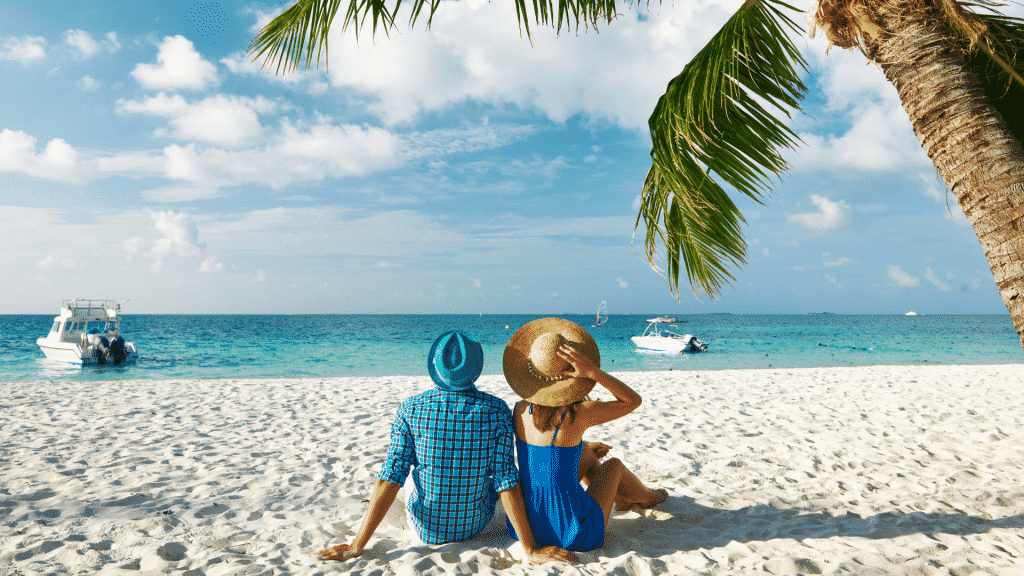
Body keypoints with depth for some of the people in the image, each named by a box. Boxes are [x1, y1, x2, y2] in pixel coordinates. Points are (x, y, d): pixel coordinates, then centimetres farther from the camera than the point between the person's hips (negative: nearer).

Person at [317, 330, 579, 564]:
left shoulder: (410, 409, -19)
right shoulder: (496, 410, -20)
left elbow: (391, 477, -21)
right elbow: (505, 479, -22)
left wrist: (356, 546, -15)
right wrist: (531, 550, -16)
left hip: (426, 530, 0)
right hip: (475, 525, 0)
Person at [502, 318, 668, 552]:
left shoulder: (520, 411, -7)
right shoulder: (577, 414, -23)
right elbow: (633, 400, -7)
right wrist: (593, 372, -19)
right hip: (572, 537, -5)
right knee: (613, 464, 21)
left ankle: (620, 497, 53)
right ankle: (647, 497, 53)